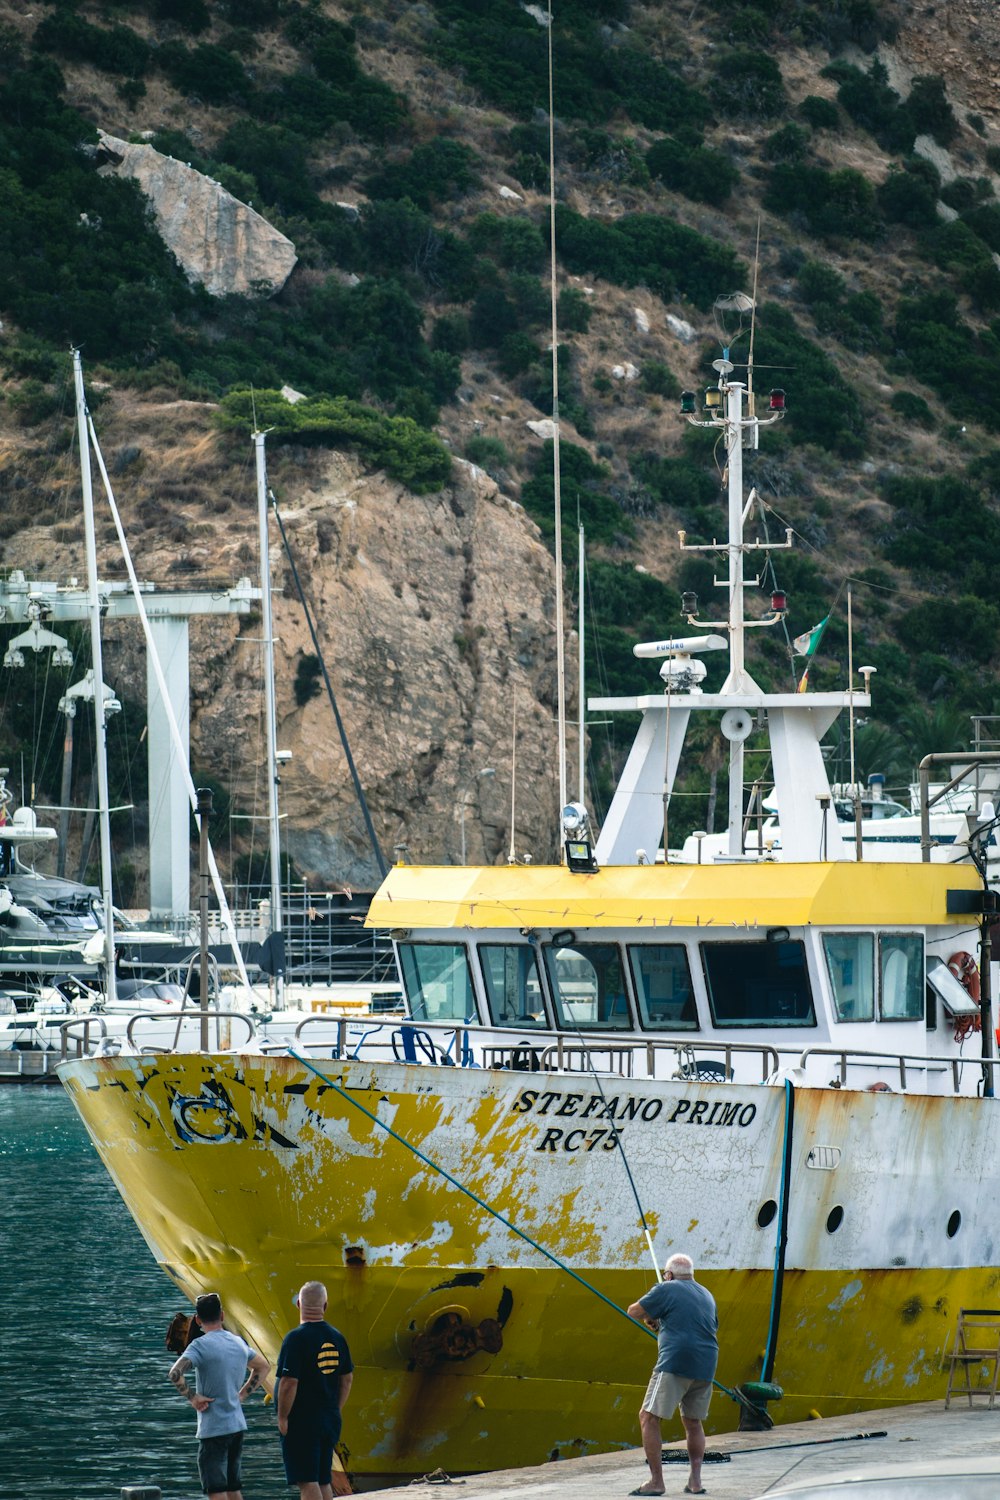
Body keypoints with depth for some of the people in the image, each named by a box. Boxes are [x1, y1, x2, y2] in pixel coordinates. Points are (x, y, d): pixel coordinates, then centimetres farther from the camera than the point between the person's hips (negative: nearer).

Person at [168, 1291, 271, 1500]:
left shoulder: (201, 1346, -14)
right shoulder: (239, 1343, 8)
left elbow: (175, 1373, -28)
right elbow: (263, 1367, 24)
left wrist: (193, 1398, -14)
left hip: (213, 1428, -7)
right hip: (238, 1426, 7)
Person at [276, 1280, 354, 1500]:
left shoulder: (296, 1338, -15)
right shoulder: (337, 1337, 6)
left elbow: (289, 1383, -20)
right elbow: (347, 1379, 14)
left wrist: (282, 1418, -11)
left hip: (302, 1423, -7)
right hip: (329, 1421, 7)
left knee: (307, 1482, -6)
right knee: (323, 1481, 14)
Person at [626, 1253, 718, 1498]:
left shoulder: (667, 1289, -1)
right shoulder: (706, 1295, 19)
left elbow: (634, 1312, 2)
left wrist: (650, 1318, 25)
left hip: (675, 1364, -7)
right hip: (705, 1367, 7)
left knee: (649, 1418, -2)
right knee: (693, 1422, 21)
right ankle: (695, 1480, 14)